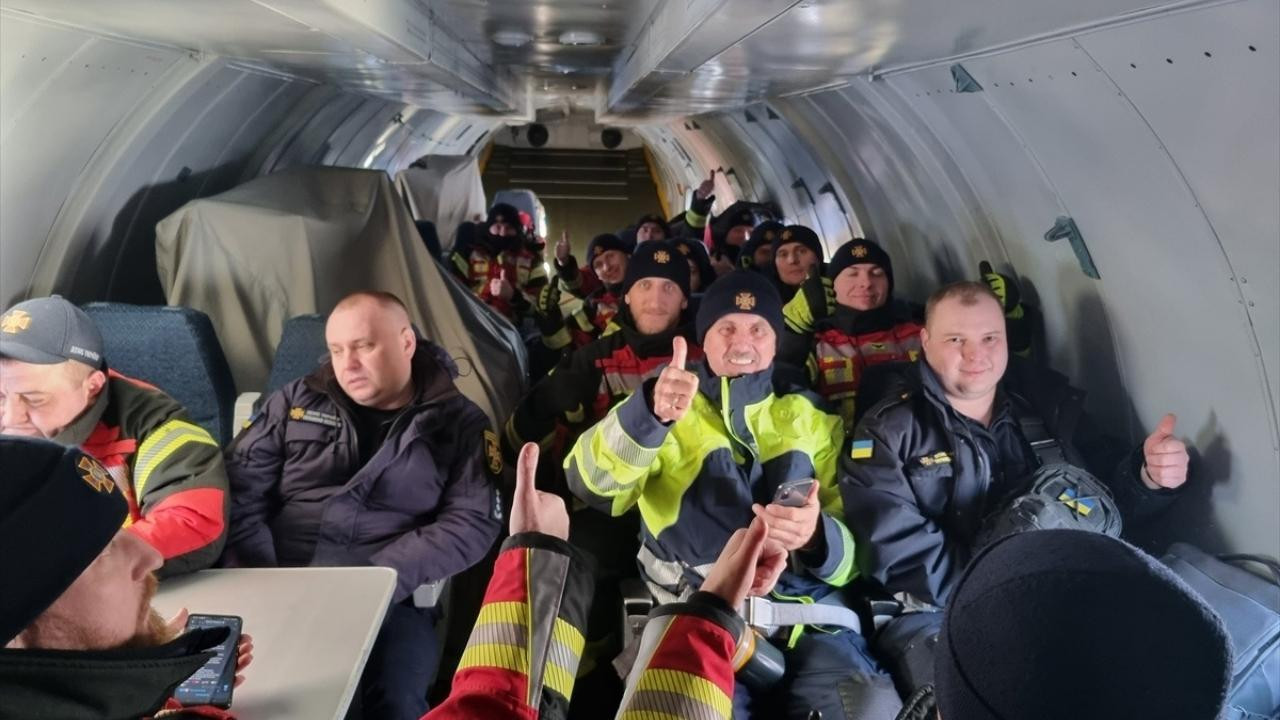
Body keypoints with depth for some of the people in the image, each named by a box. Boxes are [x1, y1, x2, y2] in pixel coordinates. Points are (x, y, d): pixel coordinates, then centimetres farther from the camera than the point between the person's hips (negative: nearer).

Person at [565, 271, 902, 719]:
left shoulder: (812, 422, 20)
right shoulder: (666, 413, 14)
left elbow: (852, 543, 13)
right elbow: (590, 485, -7)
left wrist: (817, 536, -12)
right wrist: (648, 415, -26)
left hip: (804, 620, 2)